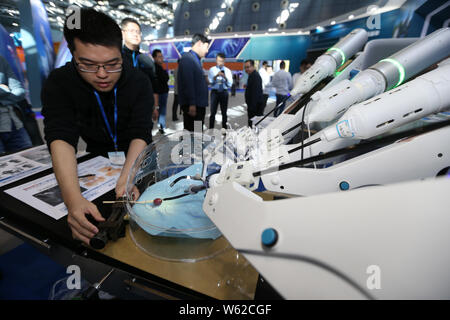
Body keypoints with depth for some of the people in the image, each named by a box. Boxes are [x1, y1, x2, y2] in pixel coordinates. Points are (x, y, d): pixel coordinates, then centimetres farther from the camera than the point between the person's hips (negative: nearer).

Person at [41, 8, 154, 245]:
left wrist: (126, 179, -43)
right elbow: (61, 138, -28)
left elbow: (140, 135, -25)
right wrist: (73, 199, -46)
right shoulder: (59, 84, -16)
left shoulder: (139, 82, -16)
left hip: (137, 159, 0)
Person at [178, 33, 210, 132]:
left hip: (199, 104, 10)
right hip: (192, 105, -10)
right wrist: (191, 104, -22)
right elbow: (188, 83, -18)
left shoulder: (196, 59, 20)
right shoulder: (187, 58, -9)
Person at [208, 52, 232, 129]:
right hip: (215, 92, -1)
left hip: (224, 92, 1)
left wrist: (225, 77, -20)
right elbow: (210, 81, -10)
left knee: (224, 112, 7)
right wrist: (216, 76, -26)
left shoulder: (228, 71, 7)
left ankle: (224, 128, 16)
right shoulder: (212, 70, 4)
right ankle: (211, 129, 5)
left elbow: (230, 84, -3)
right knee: (213, 112, -3)